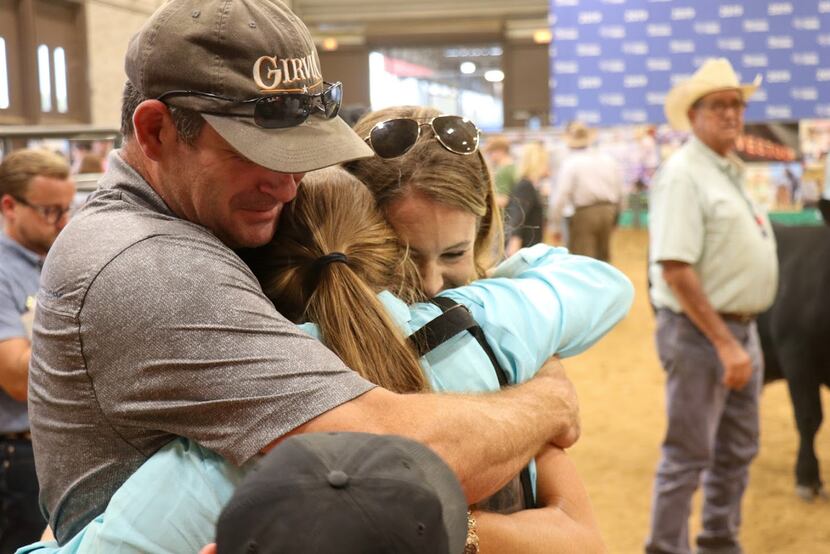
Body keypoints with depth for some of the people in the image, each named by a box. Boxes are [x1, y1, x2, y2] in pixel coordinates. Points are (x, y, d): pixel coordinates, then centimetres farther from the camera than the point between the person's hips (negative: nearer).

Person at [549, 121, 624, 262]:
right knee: (603, 258, 19)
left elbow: (562, 194, -16)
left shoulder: (570, 163, -11)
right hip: (608, 212, 6)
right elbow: (619, 190, 11)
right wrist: (615, 213, 23)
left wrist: (555, 224, -10)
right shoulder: (608, 159, 6)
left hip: (584, 213, -6)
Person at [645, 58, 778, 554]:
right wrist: (724, 343, -22)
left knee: (738, 450, 17)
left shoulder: (732, 172, 13)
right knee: (689, 454, 0)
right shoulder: (683, 174, -15)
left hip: (742, 330, 9)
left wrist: (741, 340, 13)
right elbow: (676, 271, -22)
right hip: (699, 332, -9)